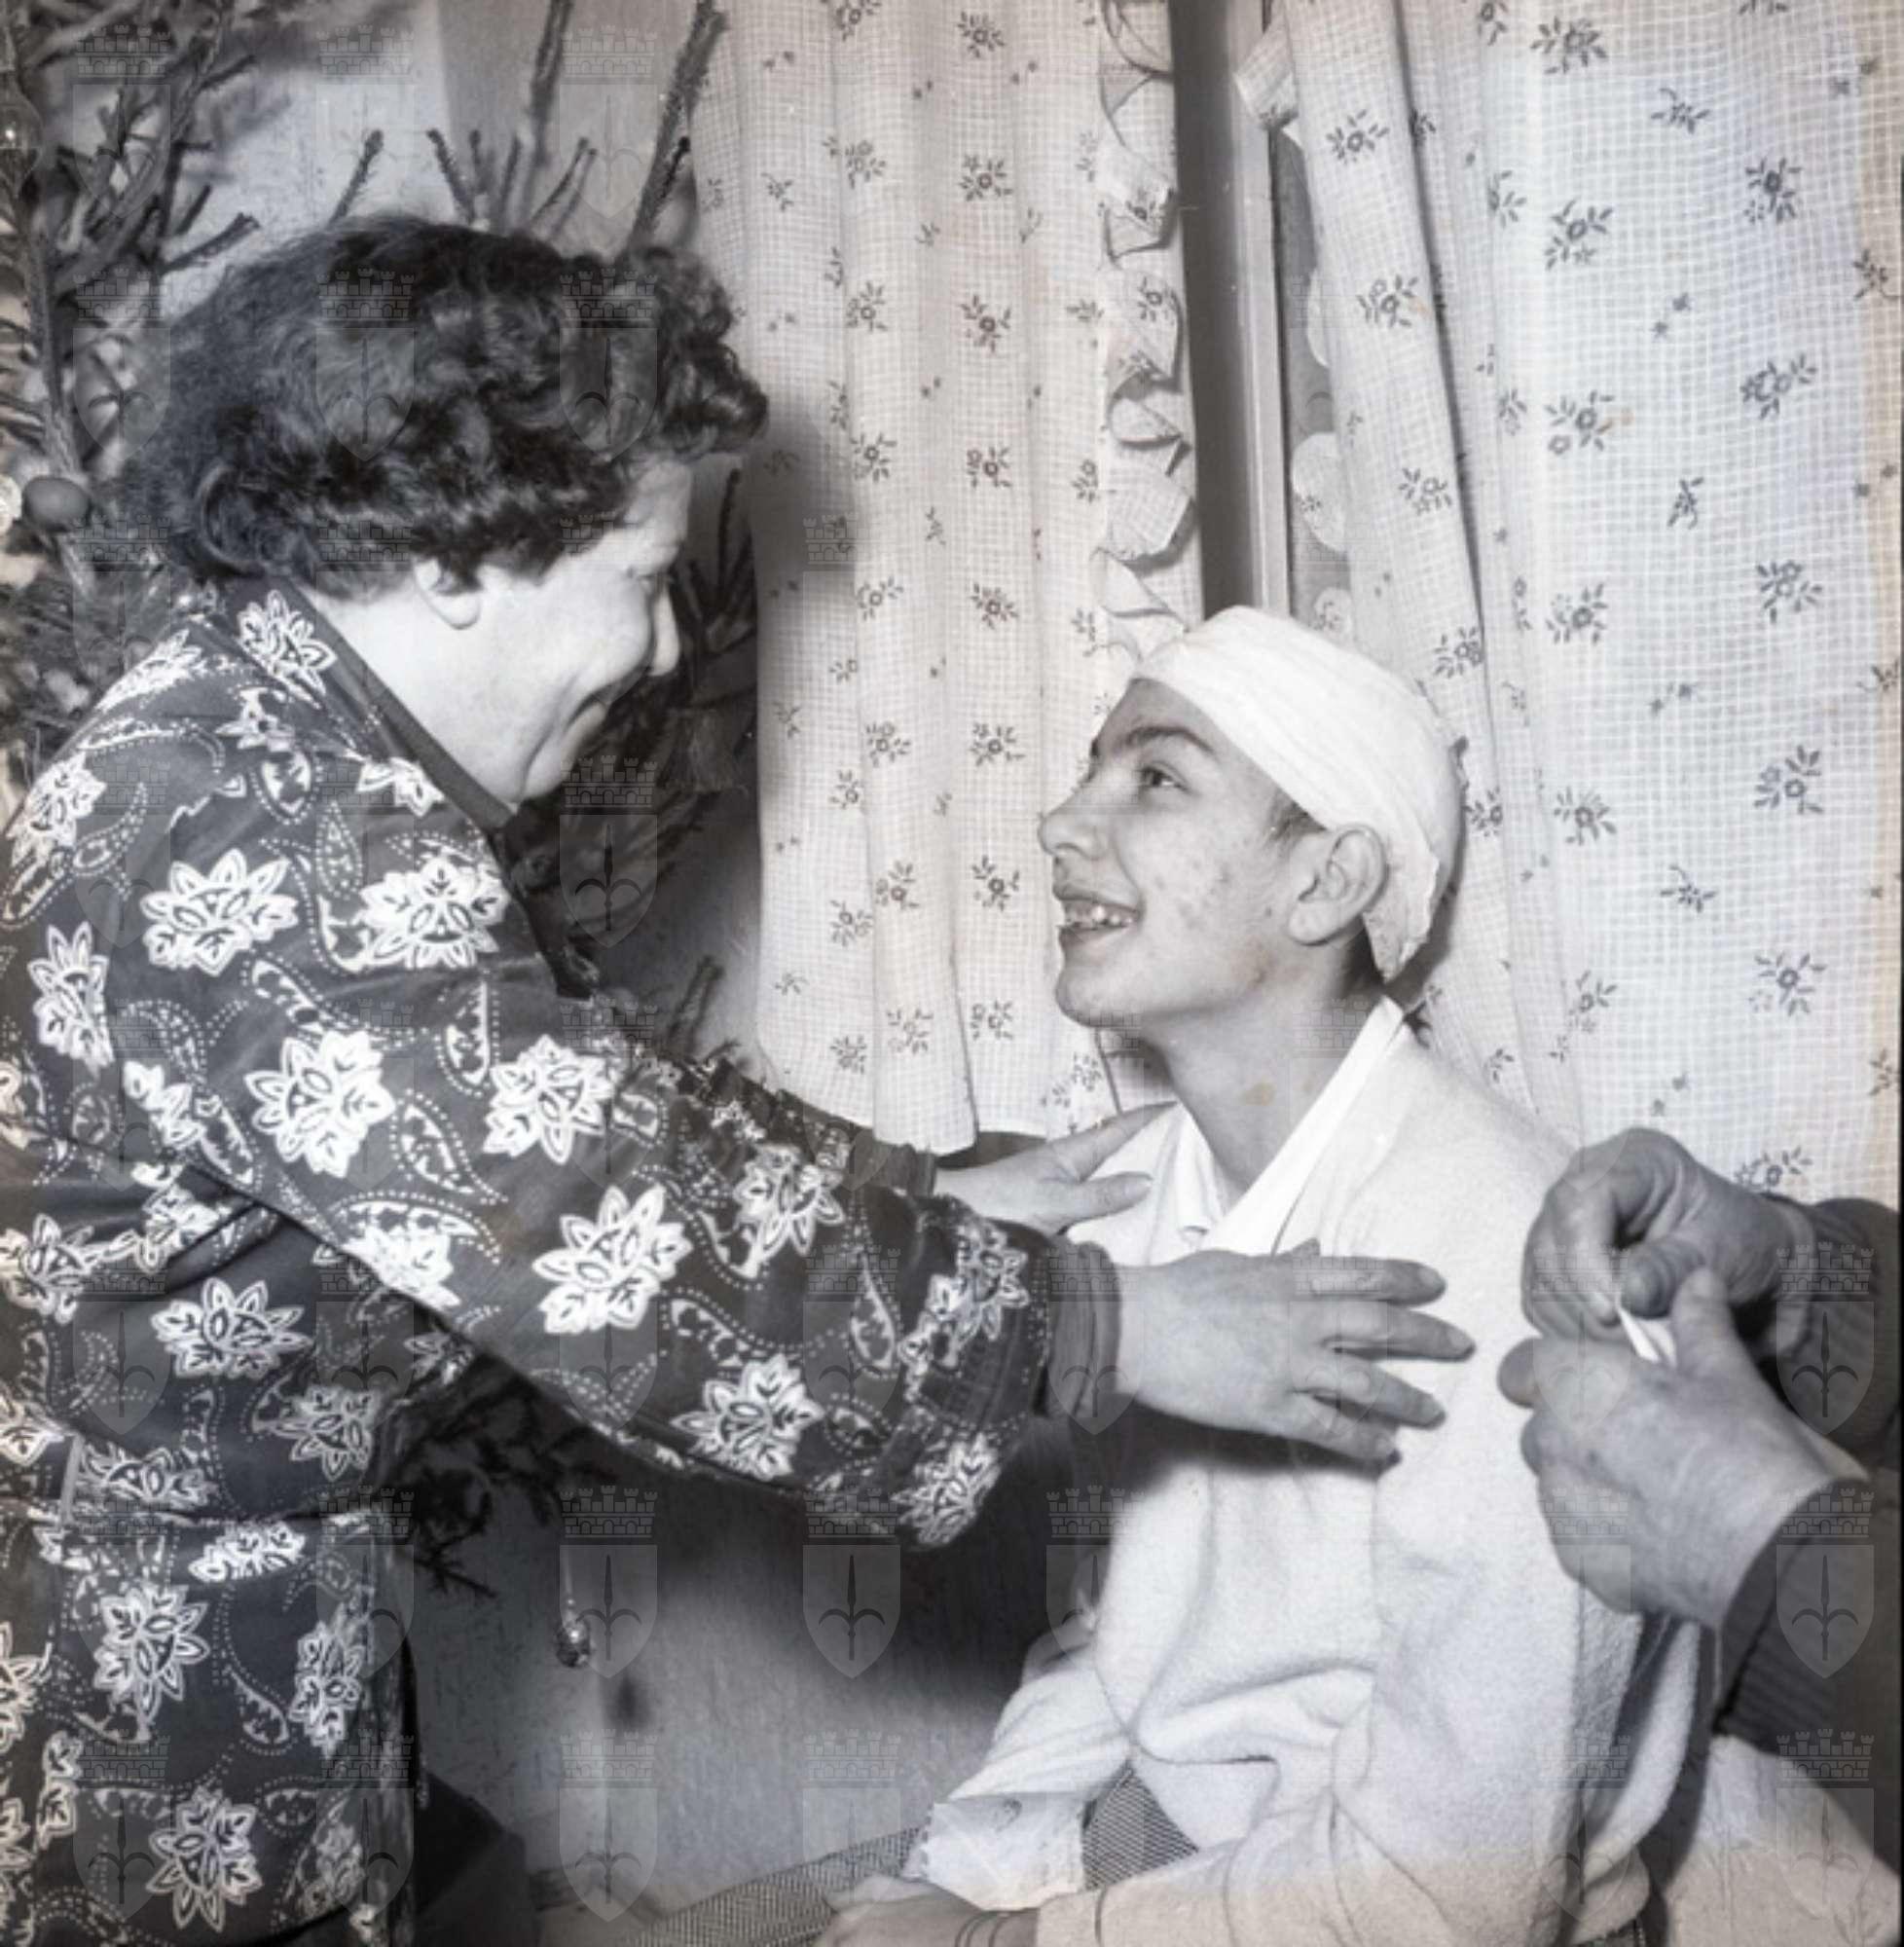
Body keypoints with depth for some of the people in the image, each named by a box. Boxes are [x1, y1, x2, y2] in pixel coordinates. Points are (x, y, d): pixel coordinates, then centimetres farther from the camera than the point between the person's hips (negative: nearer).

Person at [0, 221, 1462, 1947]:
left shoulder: (254, 744, 4)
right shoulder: (271, 853, -28)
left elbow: (565, 1120, 9)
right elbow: (630, 1255, -29)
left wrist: (928, 1209, 5)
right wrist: (1102, 1320, -20)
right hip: (146, 1760, -9)